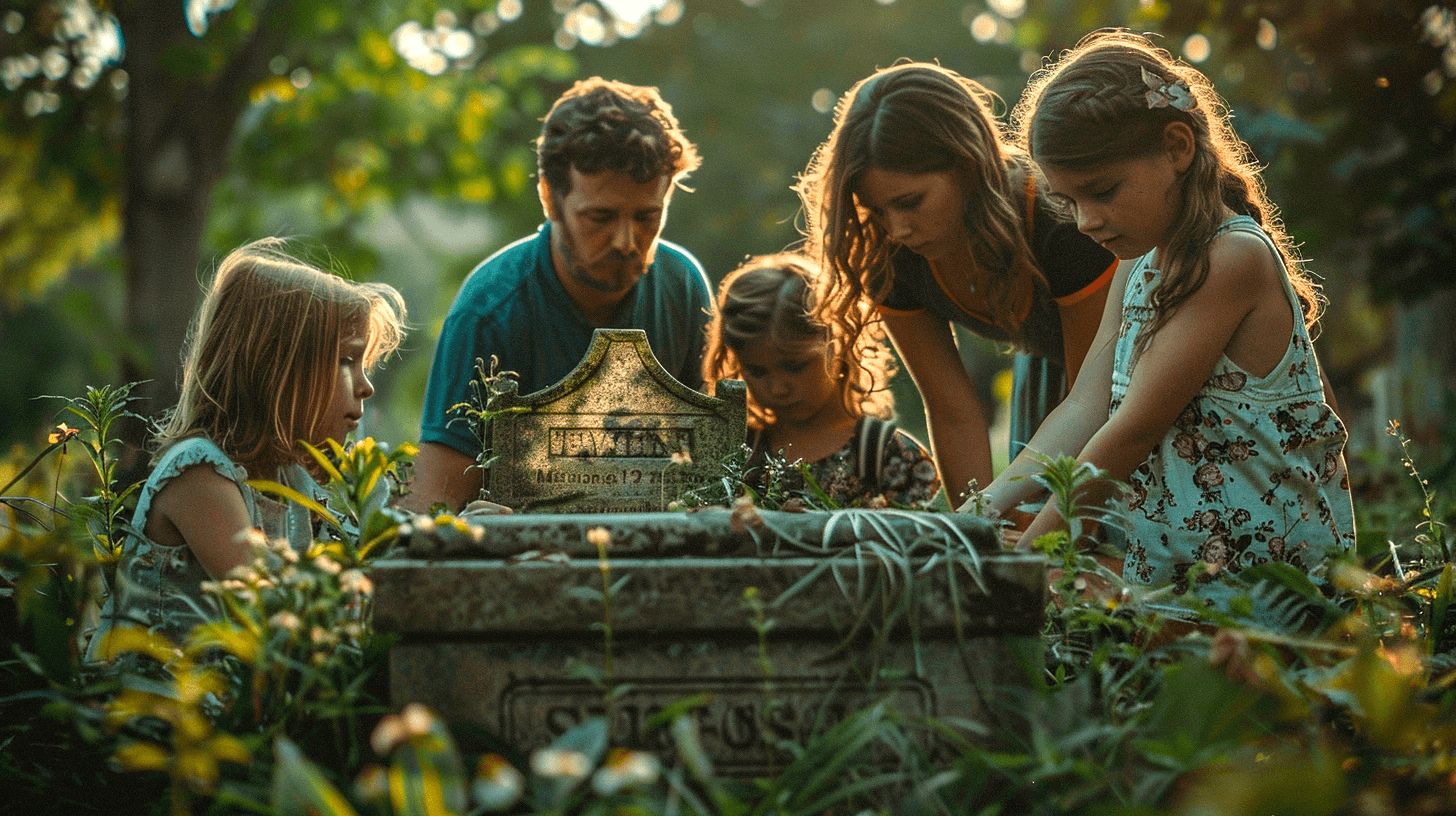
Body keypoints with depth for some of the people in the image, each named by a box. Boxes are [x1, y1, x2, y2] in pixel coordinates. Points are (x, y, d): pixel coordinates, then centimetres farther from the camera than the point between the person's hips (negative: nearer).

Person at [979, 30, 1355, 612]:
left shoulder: (1234, 258, -15)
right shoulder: (1138, 266, 14)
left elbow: (1132, 429, -16)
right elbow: (1085, 411, 7)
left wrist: (1021, 559, -13)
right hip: (1165, 578, 8)